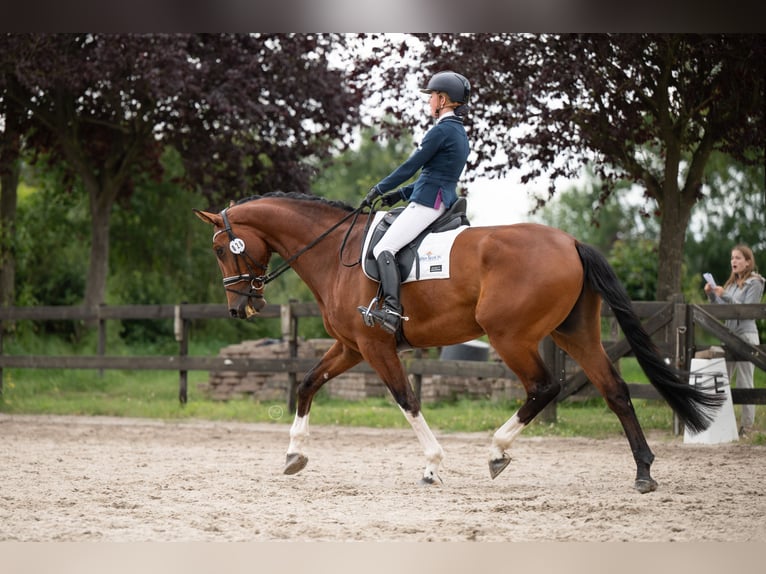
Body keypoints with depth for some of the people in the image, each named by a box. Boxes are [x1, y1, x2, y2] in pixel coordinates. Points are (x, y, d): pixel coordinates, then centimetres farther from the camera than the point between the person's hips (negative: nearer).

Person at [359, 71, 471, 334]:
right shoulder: (460, 133, 18)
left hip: (428, 203, -10)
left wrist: (379, 189, 0)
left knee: (384, 248, -18)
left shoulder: (441, 130, -12)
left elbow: (411, 166, -11)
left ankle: (392, 310, -33)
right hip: (444, 201, 10)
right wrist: (401, 194, 20)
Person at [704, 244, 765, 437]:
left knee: (745, 383, -4)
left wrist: (725, 296, -21)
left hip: (746, 336, -7)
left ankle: (747, 426, 0)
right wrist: (712, 295, 1)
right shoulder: (732, 283, 17)